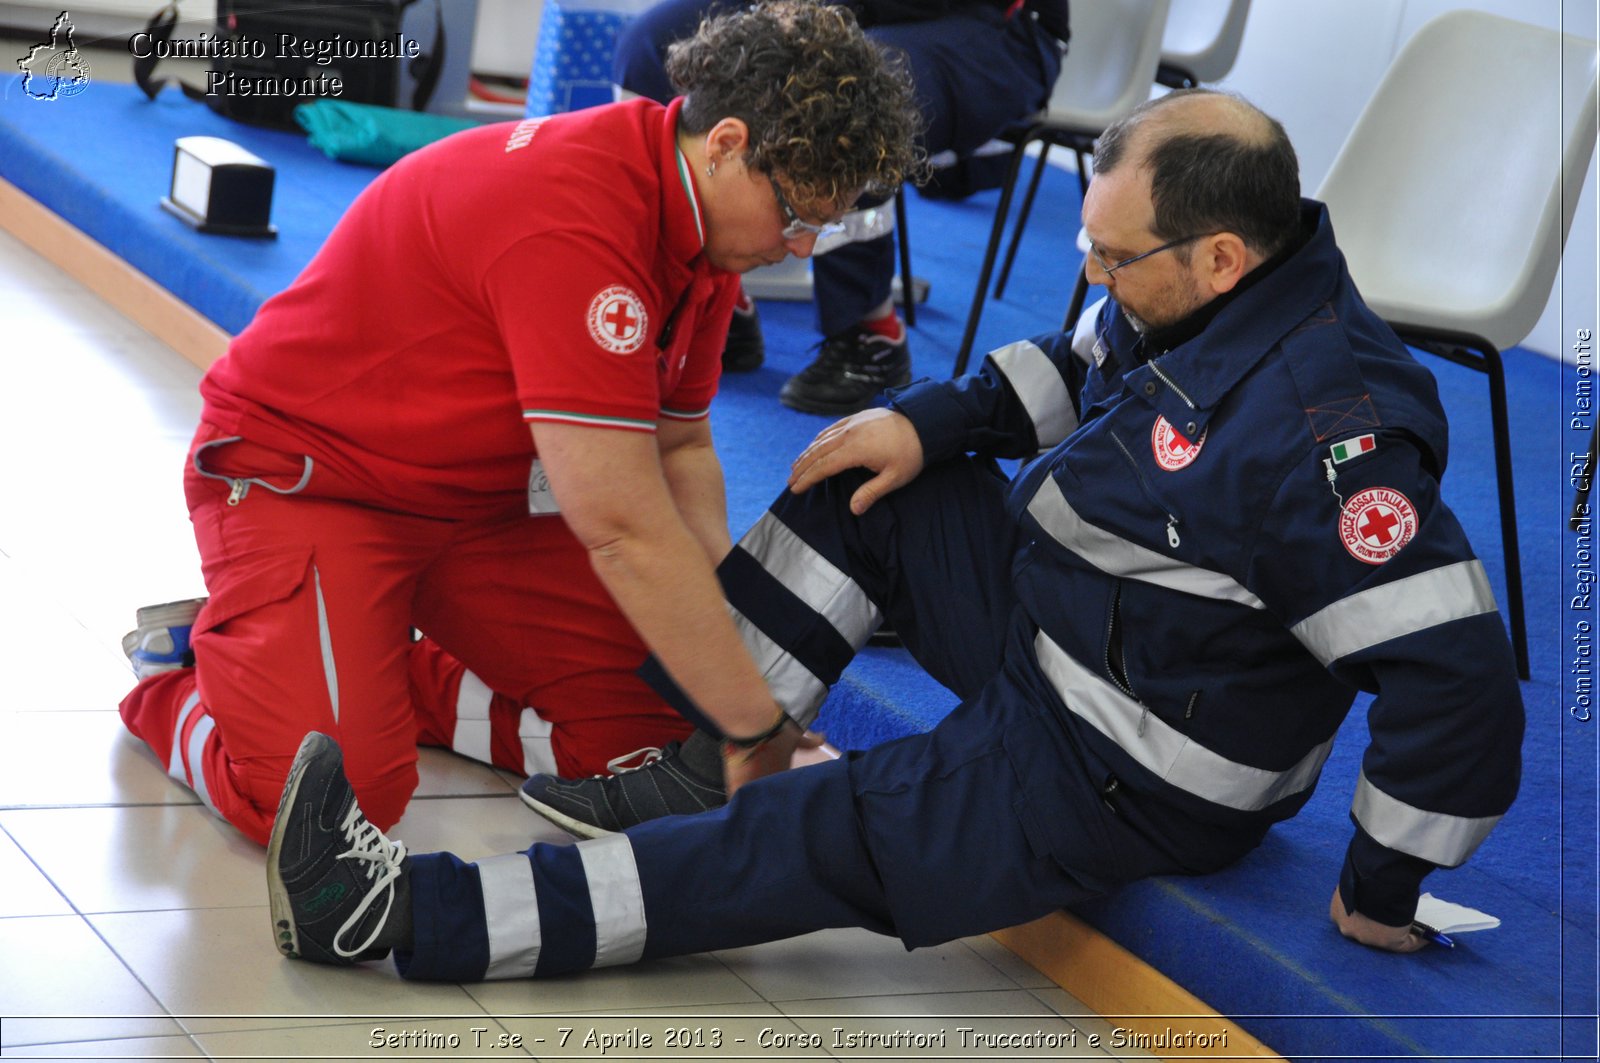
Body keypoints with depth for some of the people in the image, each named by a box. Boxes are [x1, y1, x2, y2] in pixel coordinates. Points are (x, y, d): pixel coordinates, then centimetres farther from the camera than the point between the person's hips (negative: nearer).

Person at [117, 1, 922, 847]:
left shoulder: (699, 222, -4)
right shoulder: (575, 225, -34)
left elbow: (680, 450, 7)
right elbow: (626, 533, -33)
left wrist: (725, 635, -11)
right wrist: (761, 736, -28)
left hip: (478, 496, 9)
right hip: (301, 479, -9)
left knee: (655, 721, -4)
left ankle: (388, 674, 13)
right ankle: (182, 673, 4)